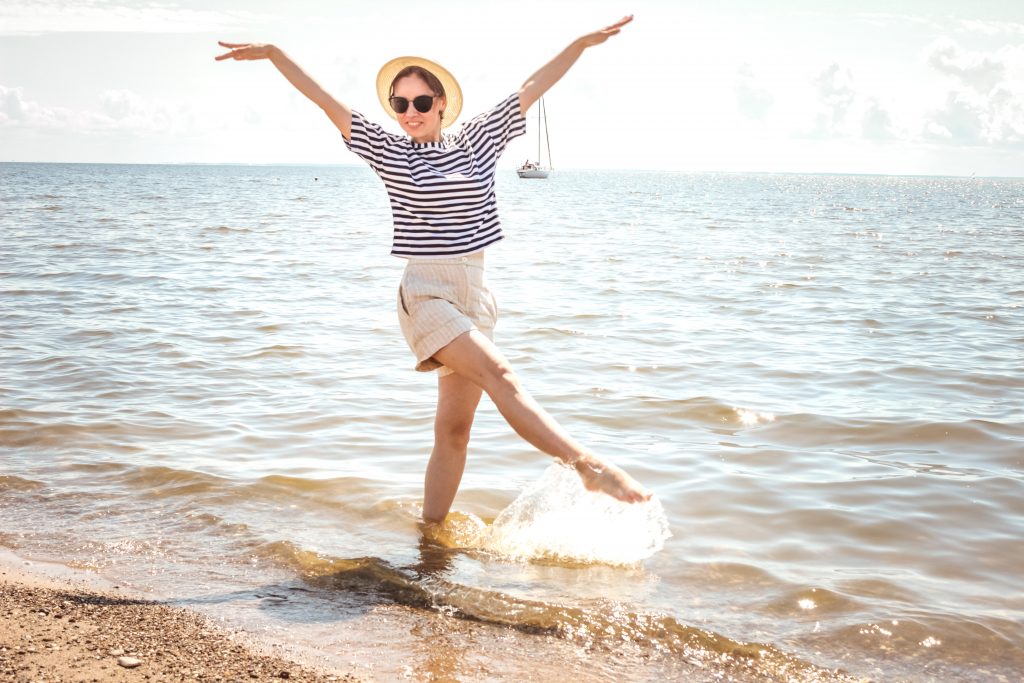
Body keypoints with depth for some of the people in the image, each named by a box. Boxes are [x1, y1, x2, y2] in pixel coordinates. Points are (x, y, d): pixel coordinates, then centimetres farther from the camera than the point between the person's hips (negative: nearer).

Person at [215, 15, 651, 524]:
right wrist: (272, 53, -2)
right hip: (424, 295, -4)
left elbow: (532, 87, 11)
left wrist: (584, 42, 12)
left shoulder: (477, 142, 10)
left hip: (475, 295, 4)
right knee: (498, 372, -24)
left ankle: (430, 532, 9)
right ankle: (588, 466, -30)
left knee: (454, 429, 3)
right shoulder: (389, 153, 4)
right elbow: (325, 101, 2)